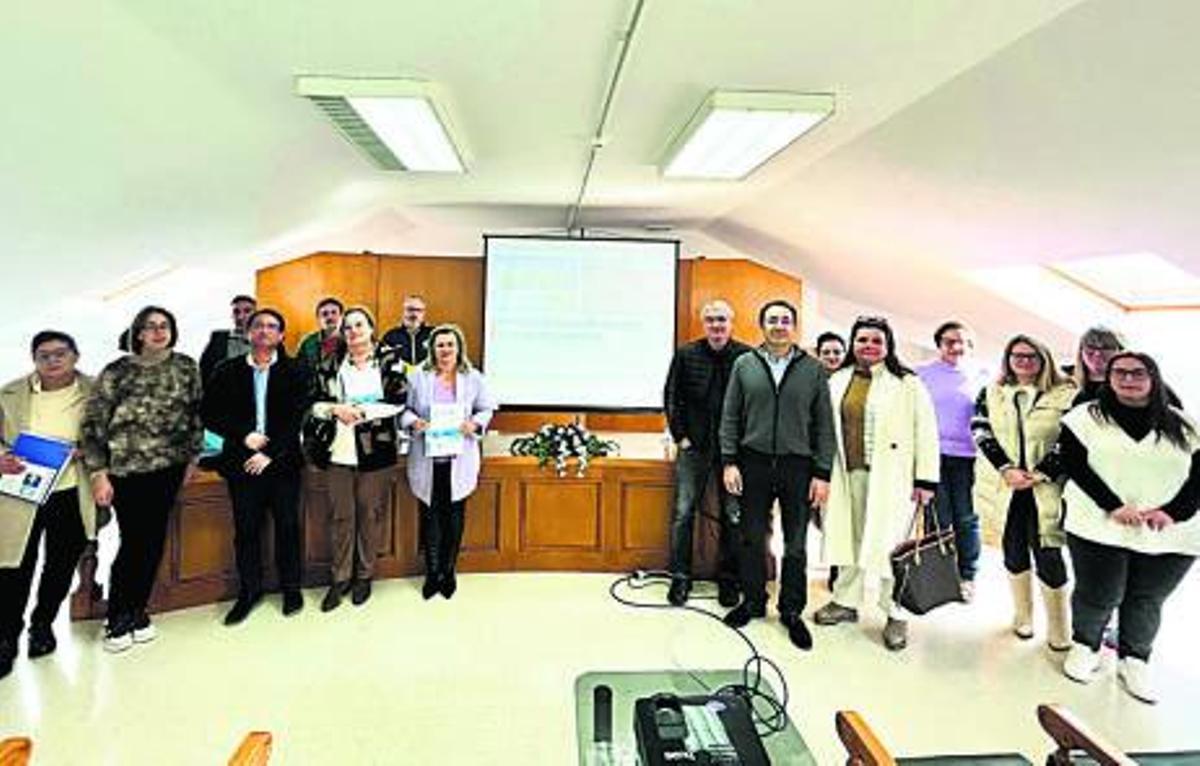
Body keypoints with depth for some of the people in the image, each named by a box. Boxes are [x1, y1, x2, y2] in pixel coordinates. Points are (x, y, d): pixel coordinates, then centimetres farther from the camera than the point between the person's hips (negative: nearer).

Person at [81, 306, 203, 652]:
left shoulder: (186, 367, 3)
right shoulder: (117, 371, -5)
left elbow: (196, 413, 10)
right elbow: (92, 424, -5)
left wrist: (193, 456, 8)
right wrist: (99, 473, -8)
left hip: (168, 468, 3)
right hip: (126, 469, -3)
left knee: (154, 541, 8)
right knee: (133, 541, 1)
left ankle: (137, 613, 25)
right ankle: (116, 620, 20)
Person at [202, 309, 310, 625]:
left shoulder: (295, 371, 1)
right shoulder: (227, 371, 6)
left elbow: (296, 418, -6)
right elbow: (209, 414, 3)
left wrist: (270, 454, -13)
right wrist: (243, 435, -11)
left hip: (282, 461, -1)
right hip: (242, 462, 1)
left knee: (288, 526, 6)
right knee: (245, 529, 8)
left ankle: (291, 588, 21)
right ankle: (248, 590, 23)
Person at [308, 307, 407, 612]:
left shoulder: (389, 360, 1)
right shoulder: (331, 364, 10)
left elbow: (397, 401, -8)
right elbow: (315, 402, 9)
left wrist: (361, 411, -16)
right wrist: (335, 409, -11)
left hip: (375, 451, -2)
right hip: (338, 451, 2)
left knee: (370, 515, 8)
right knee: (341, 516, 8)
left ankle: (364, 576, 23)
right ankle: (339, 578, 21)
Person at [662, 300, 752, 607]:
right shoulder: (686, 354, 3)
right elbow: (671, 397, 6)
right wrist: (680, 435, 1)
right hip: (693, 445, 1)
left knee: (733, 517, 7)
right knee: (683, 513, 4)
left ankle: (728, 580, 22)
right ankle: (680, 577, 17)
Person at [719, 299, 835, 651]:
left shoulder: (813, 369, 2)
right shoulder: (744, 365, 4)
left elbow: (824, 424, 2)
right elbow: (730, 417, 4)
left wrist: (822, 473, -3)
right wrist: (729, 462, -3)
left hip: (798, 467, 0)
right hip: (753, 464, 1)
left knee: (795, 545, 8)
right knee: (751, 539, 10)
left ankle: (792, 611, 24)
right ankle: (753, 601, 29)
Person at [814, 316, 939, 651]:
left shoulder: (907, 383, -3)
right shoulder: (838, 380, 10)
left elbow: (926, 432, -4)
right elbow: (826, 427, 14)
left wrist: (925, 480, -8)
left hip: (889, 477, -4)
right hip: (848, 474, 5)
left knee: (888, 543, -2)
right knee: (850, 538, 14)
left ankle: (896, 614, 14)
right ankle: (846, 602, 28)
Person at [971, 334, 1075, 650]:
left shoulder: (1065, 395, 3)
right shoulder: (991, 394, 9)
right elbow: (981, 434, 1)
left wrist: (1039, 473, -12)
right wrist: (1007, 470, -11)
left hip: (1045, 488, -2)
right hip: (1006, 486, 2)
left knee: (1048, 554, -5)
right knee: (1014, 550, 11)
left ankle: (1058, 629, 10)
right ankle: (1022, 615, 27)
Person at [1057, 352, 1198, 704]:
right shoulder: (1085, 417, 2)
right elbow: (1073, 465, -6)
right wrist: (1113, 506, -16)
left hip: (1170, 537, 2)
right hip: (1100, 528, -2)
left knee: (1147, 601, 11)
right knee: (1098, 596, 5)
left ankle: (1134, 661, 30)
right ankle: (1084, 646, 30)